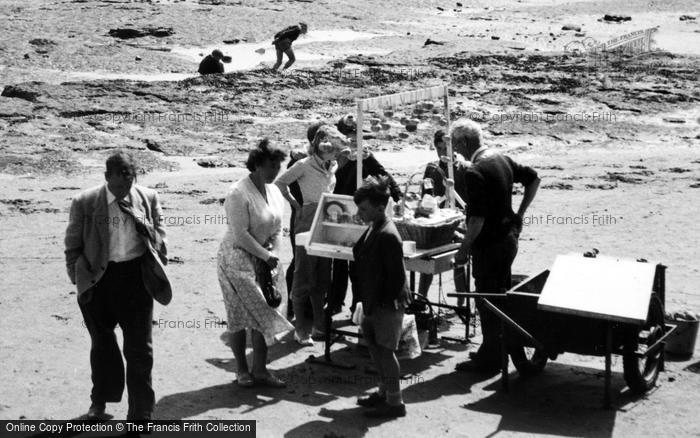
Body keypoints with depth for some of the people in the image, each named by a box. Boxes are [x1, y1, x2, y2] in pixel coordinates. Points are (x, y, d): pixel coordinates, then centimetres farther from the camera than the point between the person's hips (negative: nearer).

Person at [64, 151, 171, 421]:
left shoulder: (148, 198, -2)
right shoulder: (85, 203, -7)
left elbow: (159, 237, 8)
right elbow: (73, 245, 1)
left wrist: (158, 269, 3)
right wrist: (78, 278, -2)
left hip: (136, 276, 0)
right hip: (99, 278, 0)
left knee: (139, 348, 2)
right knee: (102, 343, 18)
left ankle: (141, 414, 12)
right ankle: (100, 399, 41)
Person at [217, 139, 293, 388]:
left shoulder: (273, 192, 6)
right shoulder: (239, 194, -19)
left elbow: (277, 228, 10)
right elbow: (240, 235, -22)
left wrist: (274, 255, -5)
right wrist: (265, 256, -19)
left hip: (264, 259, 7)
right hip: (238, 259, -7)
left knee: (262, 314, 6)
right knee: (240, 316, 0)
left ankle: (260, 369, 13)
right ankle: (242, 370, 12)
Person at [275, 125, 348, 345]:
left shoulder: (332, 167, 11)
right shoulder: (304, 165, -10)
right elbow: (280, 183, -4)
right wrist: (296, 205, -3)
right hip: (308, 223, -7)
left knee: (323, 277, 11)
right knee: (304, 277, -2)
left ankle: (319, 325, 19)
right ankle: (301, 329, 3)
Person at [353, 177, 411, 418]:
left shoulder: (387, 235, -23)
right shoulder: (373, 229, 7)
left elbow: (397, 275, -23)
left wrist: (386, 302, -19)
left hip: (388, 304, -10)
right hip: (374, 301, 10)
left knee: (385, 349, -2)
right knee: (373, 342, 17)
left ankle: (395, 402, 9)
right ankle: (384, 391, 31)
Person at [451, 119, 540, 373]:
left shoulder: (475, 172, -22)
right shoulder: (502, 160, 6)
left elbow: (477, 218, -25)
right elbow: (533, 179, 17)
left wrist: (464, 249, -14)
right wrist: (519, 214, 18)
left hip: (490, 244, -9)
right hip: (509, 236, 9)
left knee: (487, 301, 1)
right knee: (501, 294, 19)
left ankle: (490, 358, 8)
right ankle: (503, 347, 30)